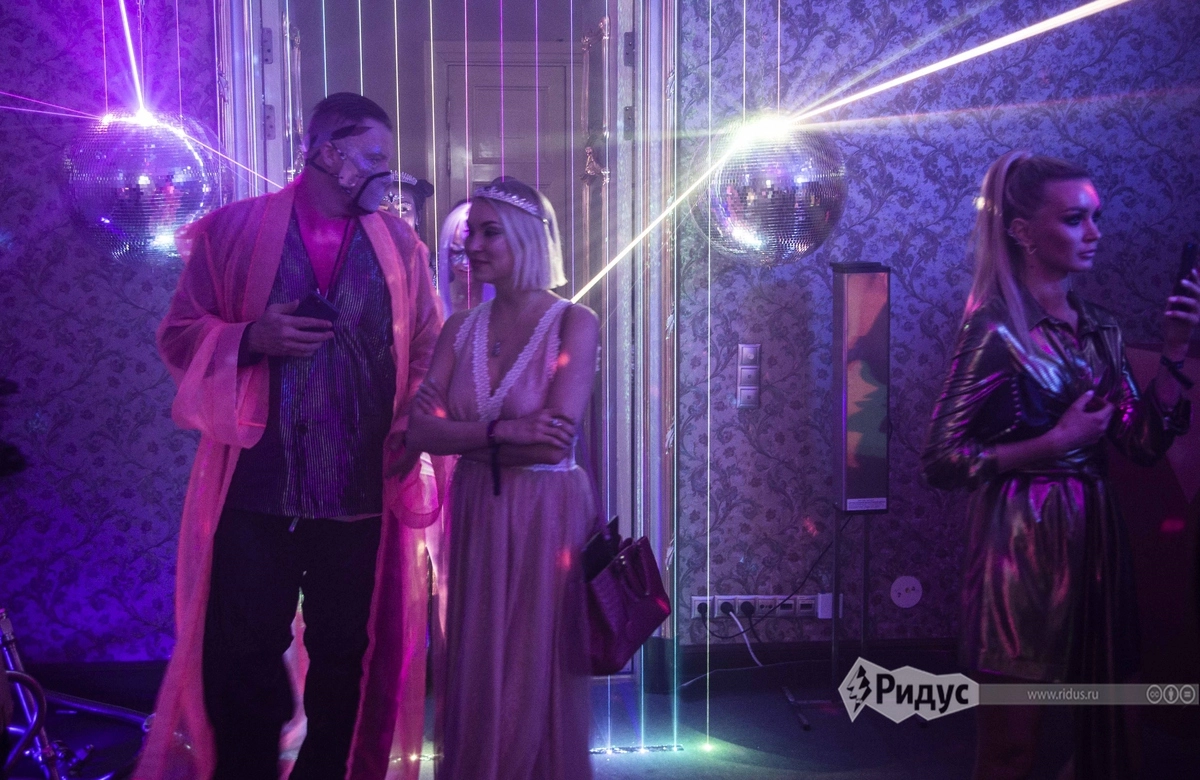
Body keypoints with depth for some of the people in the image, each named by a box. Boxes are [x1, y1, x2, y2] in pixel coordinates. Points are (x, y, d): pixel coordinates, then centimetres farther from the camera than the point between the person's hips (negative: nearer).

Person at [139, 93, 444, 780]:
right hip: (255, 495, -1)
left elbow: (429, 351, 9)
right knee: (244, 661, 4)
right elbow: (179, 335, 5)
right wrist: (251, 338, -13)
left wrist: (414, 429, -8)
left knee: (346, 661, 9)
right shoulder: (234, 228, 4)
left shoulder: (400, 244, 9)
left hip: (363, 494, 2)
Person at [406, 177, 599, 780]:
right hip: (475, 517, 4)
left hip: (546, 518, -4)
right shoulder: (460, 329, 6)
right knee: (473, 681, 10)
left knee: (535, 686, 4)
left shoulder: (574, 323, -8)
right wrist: (501, 430, -18)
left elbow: (553, 443, -18)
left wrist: (461, 432, -9)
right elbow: (420, 433, -5)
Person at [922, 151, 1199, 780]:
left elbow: (1145, 443, 5)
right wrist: (1057, 440, -17)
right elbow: (940, 462, -15)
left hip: (1092, 536, 7)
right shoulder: (995, 330, -12)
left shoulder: (1098, 328, 9)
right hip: (1021, 541, -7)